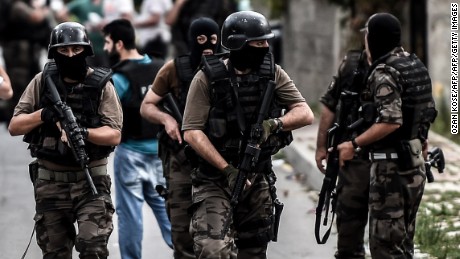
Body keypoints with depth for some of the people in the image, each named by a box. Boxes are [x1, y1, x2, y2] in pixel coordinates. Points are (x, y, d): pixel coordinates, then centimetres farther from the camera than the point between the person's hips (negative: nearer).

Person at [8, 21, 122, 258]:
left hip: (91, 179, -2)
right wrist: (43, 115, -15)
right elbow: (14, 127, 2)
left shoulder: (101, 85, -3)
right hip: (50, 181, 3)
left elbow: (114, 135, -7)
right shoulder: (42, 82, 3)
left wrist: (85, 133, -26)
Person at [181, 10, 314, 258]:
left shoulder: (272, 74, 1)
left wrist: (276, 124, -23)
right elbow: (192, 132, -13)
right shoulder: (209, 78, -10)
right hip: (215, 180, -4)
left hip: (258, 180, 4)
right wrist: (228, 170, -20)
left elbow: (305, 114, -2)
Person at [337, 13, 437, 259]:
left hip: (391, 166, -9)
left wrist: (354, 144, -19)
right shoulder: (417, 65, 12)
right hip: (415, 165, 9)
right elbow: (428, 111, 19)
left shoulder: (384, 73, -16)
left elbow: (391, 122, -24)